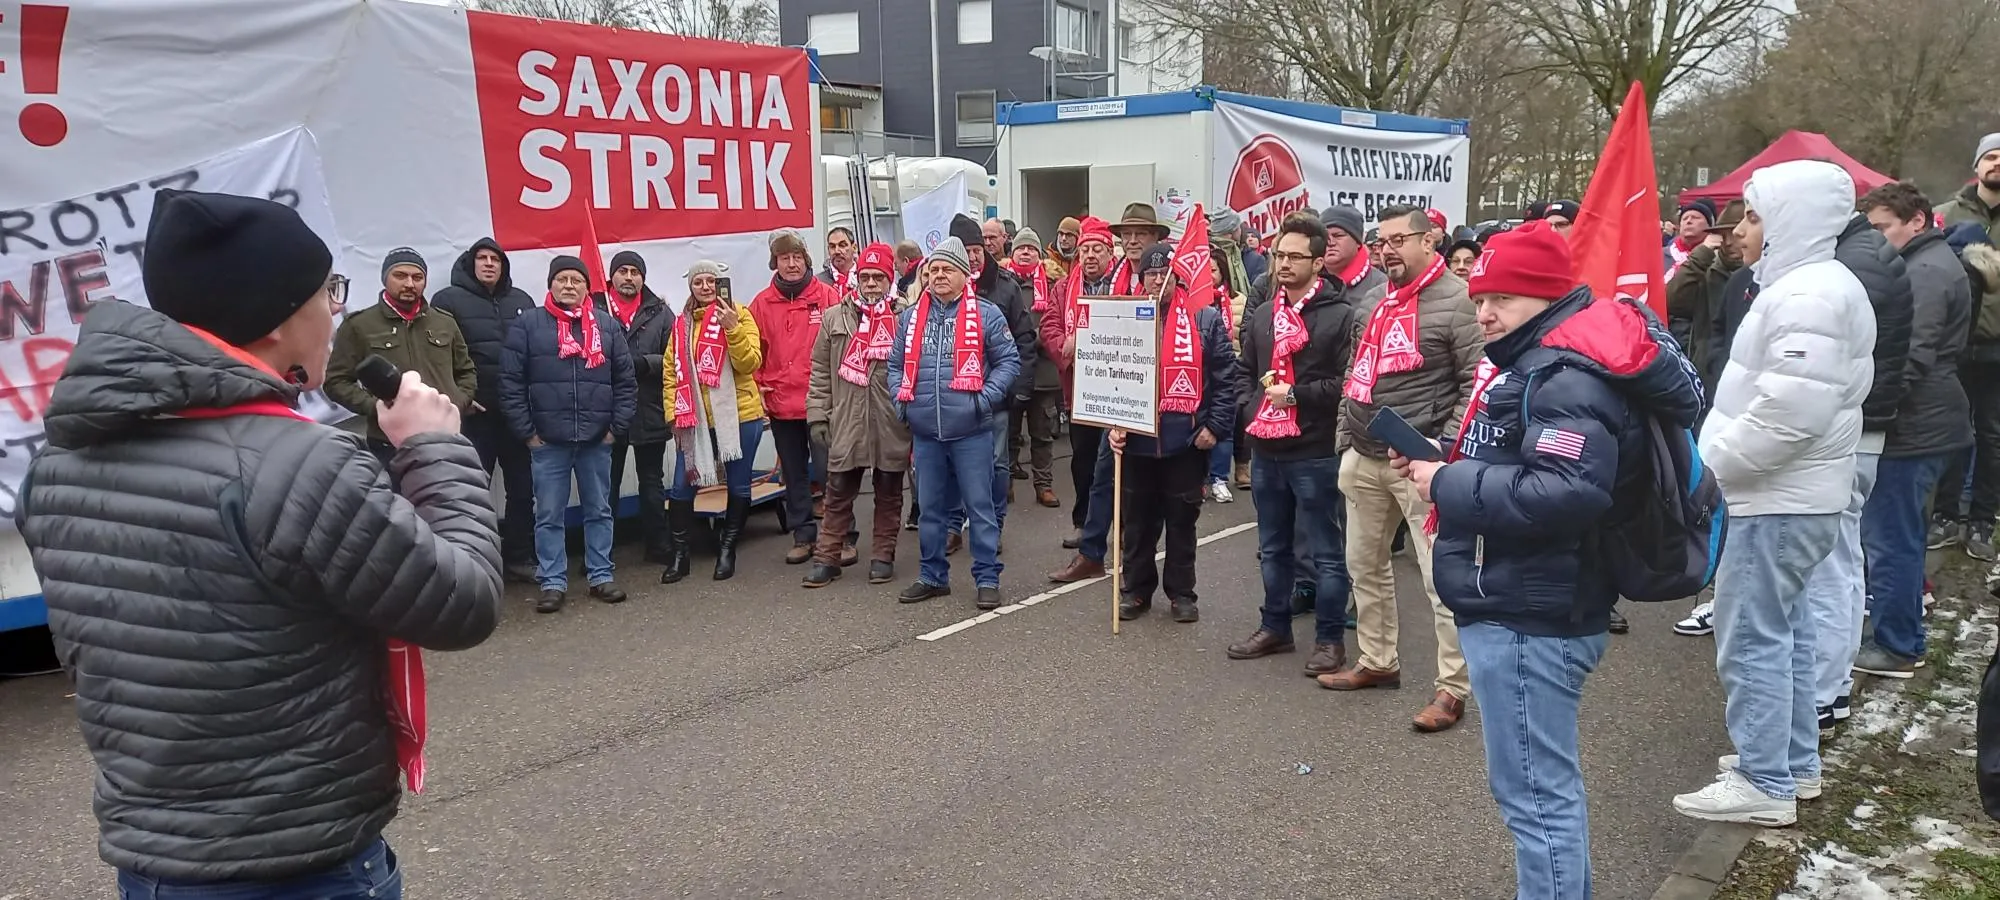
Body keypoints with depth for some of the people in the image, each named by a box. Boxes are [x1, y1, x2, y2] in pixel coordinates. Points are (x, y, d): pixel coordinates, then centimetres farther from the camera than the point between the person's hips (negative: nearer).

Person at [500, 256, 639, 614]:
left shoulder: (607, 325, 6)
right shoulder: (528, 325, 0)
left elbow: (625, 381, 7)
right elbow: (510, 383, -2)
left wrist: (617, 427, 0)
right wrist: (526, 432, -6)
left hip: (597, 440, 2)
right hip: (548, 441, -2)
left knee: (599, 511, 10)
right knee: (549, 515, 4)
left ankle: (601, 576, 20)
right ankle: (553, 583, 13)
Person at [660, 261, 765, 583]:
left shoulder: (738, 315, -2)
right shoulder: (682, 324, 8)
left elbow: (750, 363, -14)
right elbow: (671, 372, 9)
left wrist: (732, 328, -25)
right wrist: (675, 415, 1)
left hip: (740, 417, -2)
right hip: (695, 420, 3)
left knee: (737, 485, 8)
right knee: (681, 487, 0)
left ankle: (727, 550, 23)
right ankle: (679, 554, 14)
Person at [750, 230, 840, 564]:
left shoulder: (827, 296, -3)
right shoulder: (762, 303, 4)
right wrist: (759, 385, 0)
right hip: (780, 403, 4)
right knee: (793, 474, 13)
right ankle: (803, 536, 23)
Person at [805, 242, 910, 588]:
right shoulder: (835, 317, 7)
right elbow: (821, 371, 8)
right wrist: (817, 414, 2)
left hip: (892, 423, -1)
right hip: (846, 421, 1)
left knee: (888, 493, 10)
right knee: (838, 491, 6)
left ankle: (882, 555, 22)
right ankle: (827, 556, 16)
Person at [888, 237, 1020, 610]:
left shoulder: (986, 314, -1)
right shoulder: (910, 317, 11)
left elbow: (1008, 361, -1)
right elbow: (896, 365, 19)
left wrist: (986, 397, -13)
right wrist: (900, 397, 3)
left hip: (971, 431, -4)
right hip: (924, 432, 4)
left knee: (979, 507, 1)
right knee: (930, 508, 14)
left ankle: (987, 579, 10)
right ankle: (933, 576, 26)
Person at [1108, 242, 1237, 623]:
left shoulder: (1206, 318, -1)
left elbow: (1225, 377, -2)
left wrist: (1215, 425, -7)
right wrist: (1113, 424, -7)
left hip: (1187, 440, -1)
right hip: (1136, 439, 2)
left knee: (1182, 519, 10)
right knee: (1137, 520, 12)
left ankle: (1181, 593, 23)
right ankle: (1136, 589, 25)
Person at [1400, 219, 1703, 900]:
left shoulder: (1569, 377, -18)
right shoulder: (1538, 361, 16)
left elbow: (1569, 492, -31)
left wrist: (1448, 484, -22)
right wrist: (1437, 465, 6)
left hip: (1528, 620, -11)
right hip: (1518, 608, 11)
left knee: (1534, 793, -2)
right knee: (1548, 784, 22)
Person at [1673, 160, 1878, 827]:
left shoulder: (1807, 297, -20)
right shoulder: (1816, 286, 14)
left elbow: (1789, 412, -29)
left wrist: (1709, 461, -18)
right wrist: (1717, 455, 13)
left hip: (1780, 502, -11)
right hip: (1792, 494, 11)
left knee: (1752, 635, -4)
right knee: (1783, 627, 19)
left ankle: (1765, 784, 5)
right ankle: (1795, 762, 31)